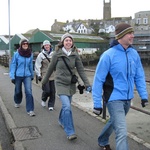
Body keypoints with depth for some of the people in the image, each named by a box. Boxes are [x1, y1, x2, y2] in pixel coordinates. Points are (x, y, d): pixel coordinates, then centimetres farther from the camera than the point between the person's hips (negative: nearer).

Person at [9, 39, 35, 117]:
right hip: (18, 76, -1)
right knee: (18, 91, 17)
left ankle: (30, 110, -8)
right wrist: (12, 76, -10)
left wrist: (32, 75, 16)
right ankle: (17, 102, 49)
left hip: (27, 76, 1)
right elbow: (13, 65, -7)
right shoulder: (16, 54, -10)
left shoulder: (30, 54, -1)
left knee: (29, 91, -12)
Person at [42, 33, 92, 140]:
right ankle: (70, 132, -7)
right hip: (61, 83, -3)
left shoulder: (75, 55, -2)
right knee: (67, 107, -15)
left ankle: (61, 121, 45)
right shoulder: (57, 54, -8)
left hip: (71, 84, 4)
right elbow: (51, 68, 3)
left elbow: (81, 70, -3)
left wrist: (87, 84, -10)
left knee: (66, 105, 17)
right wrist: (44, 81, 13)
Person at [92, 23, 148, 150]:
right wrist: (97, 104, -15)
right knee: (122, 133, -10)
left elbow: (139, 76, 7)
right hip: (114, 99, -7)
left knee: (115, 122, 26)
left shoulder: (134, 54, -1)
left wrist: (144, 95, 0)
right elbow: (98, 80, -15)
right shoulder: (108, 55, -17)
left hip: (128, 99, 7)